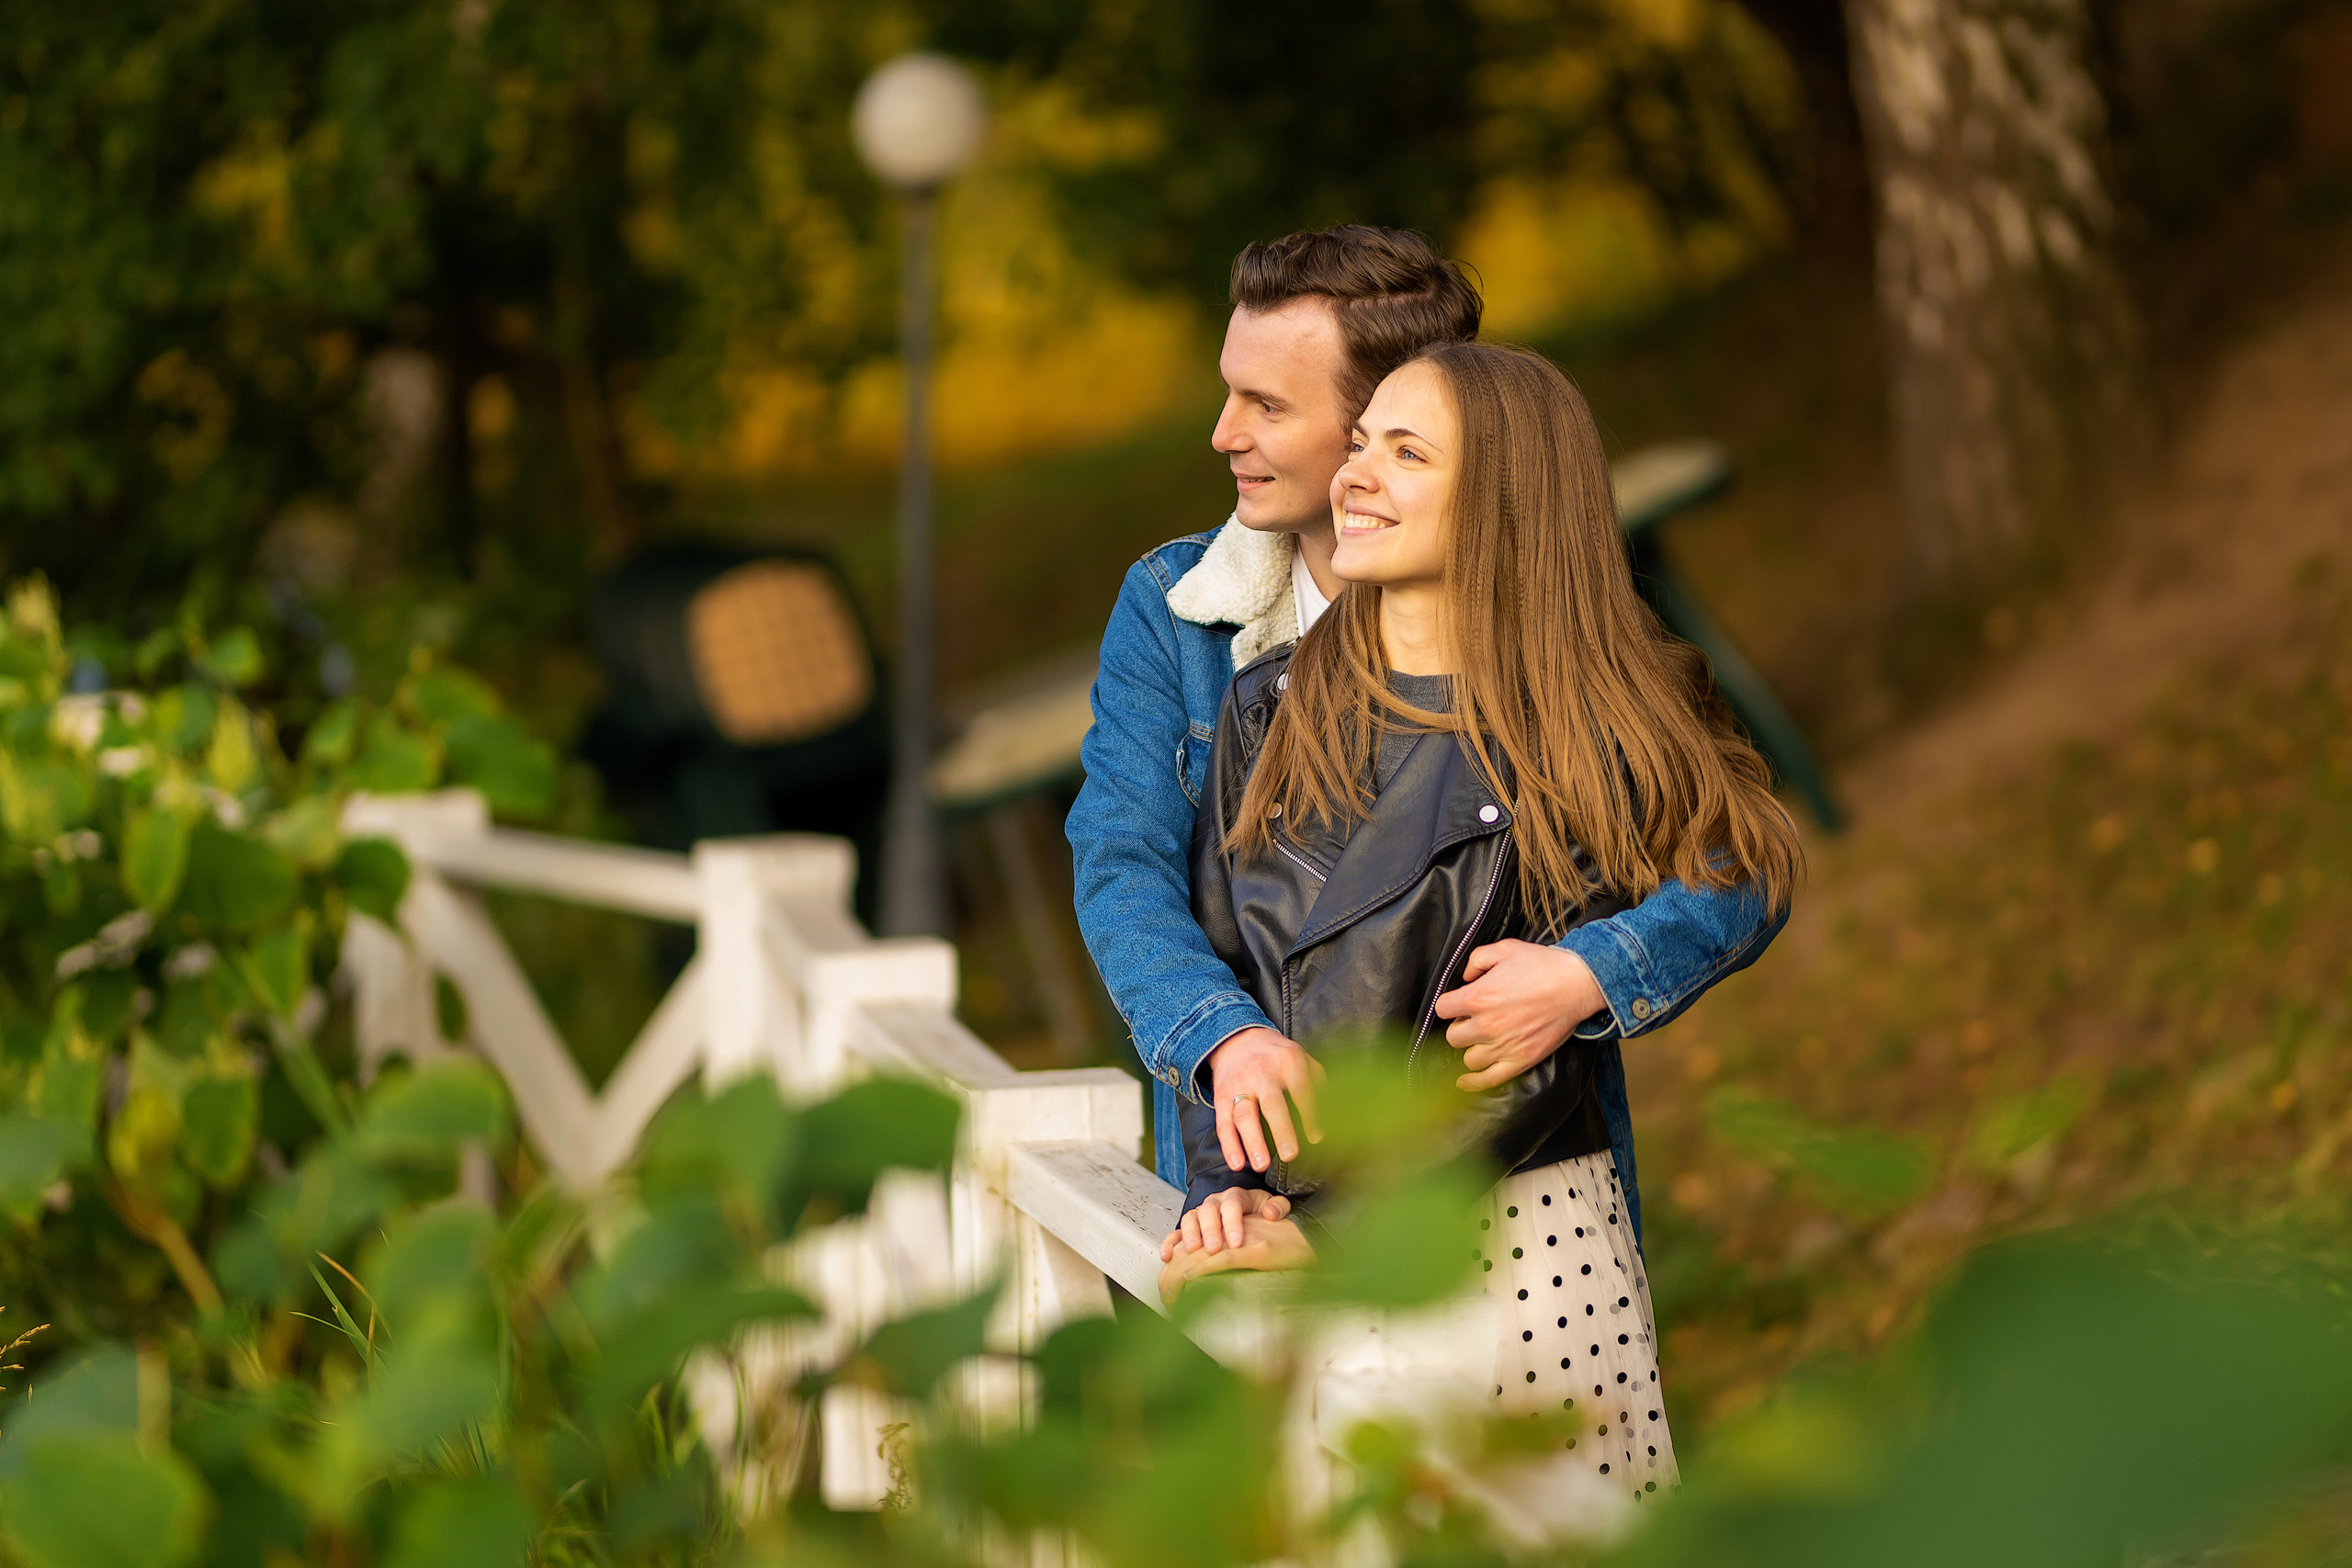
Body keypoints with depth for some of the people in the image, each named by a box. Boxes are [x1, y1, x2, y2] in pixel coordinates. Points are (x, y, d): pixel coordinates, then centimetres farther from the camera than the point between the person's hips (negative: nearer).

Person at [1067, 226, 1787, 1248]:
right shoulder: (1168, 609, 6)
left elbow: (1736, 873, -5)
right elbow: (1121, 866, -5)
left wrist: (1586, 976, -26)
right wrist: (1225, 1036, -25)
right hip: (1257, 1188, 2)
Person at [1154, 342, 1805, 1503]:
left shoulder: (1590, 743, -5)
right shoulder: (1269, 710, 8)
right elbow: (1217, 967, 10)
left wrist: (1336, 1232, -15)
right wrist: (1224, 1193, -6)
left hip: (1519, 1242, -3)